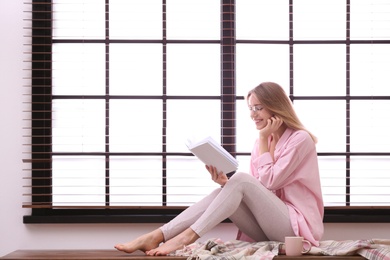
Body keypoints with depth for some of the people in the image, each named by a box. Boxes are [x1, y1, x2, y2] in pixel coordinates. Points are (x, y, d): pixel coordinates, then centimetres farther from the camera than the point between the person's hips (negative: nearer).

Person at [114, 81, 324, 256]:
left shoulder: (300, 139, -7)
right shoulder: (262, 143, 15)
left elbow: (269, 183, -12)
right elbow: (258, 192, 7)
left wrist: (264, 140, -9)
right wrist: (226, 183, -10)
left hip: (297, 226, -6)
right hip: (271, 227, 6)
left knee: (241, 180, -25)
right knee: (222, 193, -18)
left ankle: (188, 236, -31)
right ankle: (156, 236, -29)